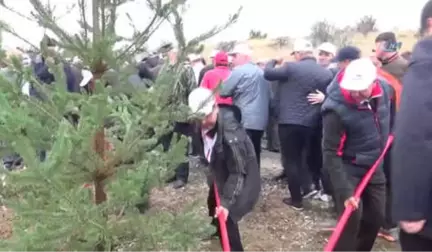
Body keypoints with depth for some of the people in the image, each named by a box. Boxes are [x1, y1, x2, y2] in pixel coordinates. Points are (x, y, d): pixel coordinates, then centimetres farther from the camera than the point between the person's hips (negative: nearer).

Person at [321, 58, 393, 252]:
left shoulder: (384, 90, -11)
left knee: (376, 218, 12)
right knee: (351, 220, -11)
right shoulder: (336, 109, -29)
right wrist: (344, 190, -30)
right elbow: (330, 154, -26)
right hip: (348, 170, -6)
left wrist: (390, 133, 11)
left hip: (375, 167, 6)